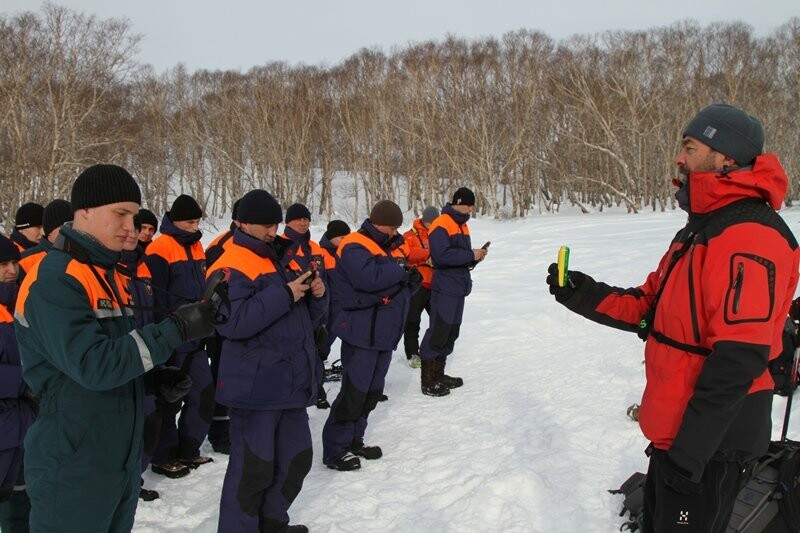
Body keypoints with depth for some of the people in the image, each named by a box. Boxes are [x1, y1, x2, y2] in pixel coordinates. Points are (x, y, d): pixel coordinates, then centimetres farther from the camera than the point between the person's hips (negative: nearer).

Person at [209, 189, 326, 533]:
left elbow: (307, 316, 20)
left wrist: (317, 295, -3)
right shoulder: (231, 268, -11)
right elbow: (231, 322, -26)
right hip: (255, 387, -9)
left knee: (297, 458, 17)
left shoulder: (282, 258, 16)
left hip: (291, 383, 9)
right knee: (253, 466, -2)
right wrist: (283, 295, -24)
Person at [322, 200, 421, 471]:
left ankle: (354, 439, 26)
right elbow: (369, 277, -30)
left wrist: (412, 280, -3)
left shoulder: (390, 248, 18)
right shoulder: (355, 247, -12)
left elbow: (400, 286, 20)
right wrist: (399, 270, -15)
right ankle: (335, 449, 2)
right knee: (355, 390, -8)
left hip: (385, 332, 9)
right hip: (362, 333, -9)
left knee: (373, 390, 14)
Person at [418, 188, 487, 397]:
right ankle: (428, 381, -3)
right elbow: (442, 255, -24)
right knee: (438, 332, -9)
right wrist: (471, 255, -18)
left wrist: (475, 257, 1)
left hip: (459, 287, 10)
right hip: (445, 288, -10)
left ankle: (438, 375, 24)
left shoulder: (462, 225, 18)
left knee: (451, 332, 14)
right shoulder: (441, 225, -12)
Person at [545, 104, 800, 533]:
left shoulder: (750, 236, -22)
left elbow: (738, 360, -27)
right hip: (674, 427, 10)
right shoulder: (700, 228, 12)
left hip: (710, 440, -10)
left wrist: (689, 448, -26)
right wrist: (583, 295, -1)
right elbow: (650, 307, 14)